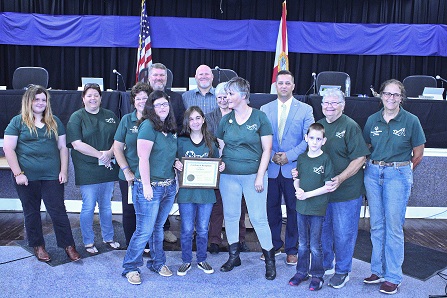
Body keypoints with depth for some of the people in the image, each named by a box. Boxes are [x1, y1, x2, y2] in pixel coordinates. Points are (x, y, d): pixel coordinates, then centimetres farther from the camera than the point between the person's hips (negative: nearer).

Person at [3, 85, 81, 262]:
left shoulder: (55, 122, 9)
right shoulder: (18, 121, 1)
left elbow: (63, 147, 9)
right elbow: (8, 148, -3)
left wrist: (64, 170, 1)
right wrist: (18, 173, -10)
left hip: (52, 176, 1)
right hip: (27, 177, -1)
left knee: (58, 211, 1)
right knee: (31, 212, 11)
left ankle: (68, 245, 10)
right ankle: (37, 246, 26)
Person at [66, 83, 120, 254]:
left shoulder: (110, 116, 10)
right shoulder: (76, 117, -2)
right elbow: (77, 144, -12)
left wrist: (110, 153, -12)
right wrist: (100, 154, -15)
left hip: (108, 168, 4)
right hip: (87, 171, -4)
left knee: (106, 206, 14)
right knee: (88, 207, 1)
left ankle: (108, 238, 28)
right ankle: (88, 242, 17)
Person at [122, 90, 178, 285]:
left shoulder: (171, 129, 11)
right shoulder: (148, 126, -12)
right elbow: (143, 158, -17)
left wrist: (176, 173, 13)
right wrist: (146, 185, -19)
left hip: (169, 186, 7)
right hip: (150, 187, -7)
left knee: (158, 227, 18)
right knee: (145, 231, 0)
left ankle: (157, 262, 32)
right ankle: (130, 268, 16)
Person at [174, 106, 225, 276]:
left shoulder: (211, 141, 6)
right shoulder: (180, 141, 1)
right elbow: (175, 162, 6)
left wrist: (221, 167, -8)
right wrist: (176, 165, -16)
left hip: (206, 190, 1)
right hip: (186, 190, -1)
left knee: (203, 229, 10)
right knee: (187, 229, 4)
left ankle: (202, 260, 27)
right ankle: (186, 261, 21)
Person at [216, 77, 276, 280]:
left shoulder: (260, 117, -4)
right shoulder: (226, 119, 6)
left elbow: (267, 149, -4)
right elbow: (220, 148, 12)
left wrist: (260, 176, -9)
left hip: (253, 175, -3)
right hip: (228, 176, 4)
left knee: (258, 217, -1)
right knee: (230, 215, 11)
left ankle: (269, 257, 16)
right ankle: (234, 255, 27)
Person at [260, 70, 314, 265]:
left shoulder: (305, 109, 2)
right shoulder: (265, 109, 8)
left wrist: (289, 155, -14)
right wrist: (272, 156, -10)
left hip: (294, 168, -2)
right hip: (271, 167, 2)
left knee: (294, 209, 6)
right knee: (272, 207, 10)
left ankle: (291, 250, 20)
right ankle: (274, 246, 27)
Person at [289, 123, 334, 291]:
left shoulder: (325, 159, -9)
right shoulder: (302, 158, 5)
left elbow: (328, 186, -11)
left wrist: (308, 194, -16)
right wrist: (298, 190, -9)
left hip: (317, 208, -4)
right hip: (301, 207, 4)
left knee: (315, 246, 5)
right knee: (303, 244, 16)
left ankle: (317, 276, 21)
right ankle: (302, 272, 30)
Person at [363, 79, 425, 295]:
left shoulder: (411, 121, -4)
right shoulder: (372, 120, 5)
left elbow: (418, 153, 3)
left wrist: (401, 170, 8)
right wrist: (374, 166, 8)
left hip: (398, 175, -4)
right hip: (373, 174, 4)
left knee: (393, 226, -1)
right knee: (376, 225, 10)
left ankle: (393, 277, 12)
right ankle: (378, 271, 23)